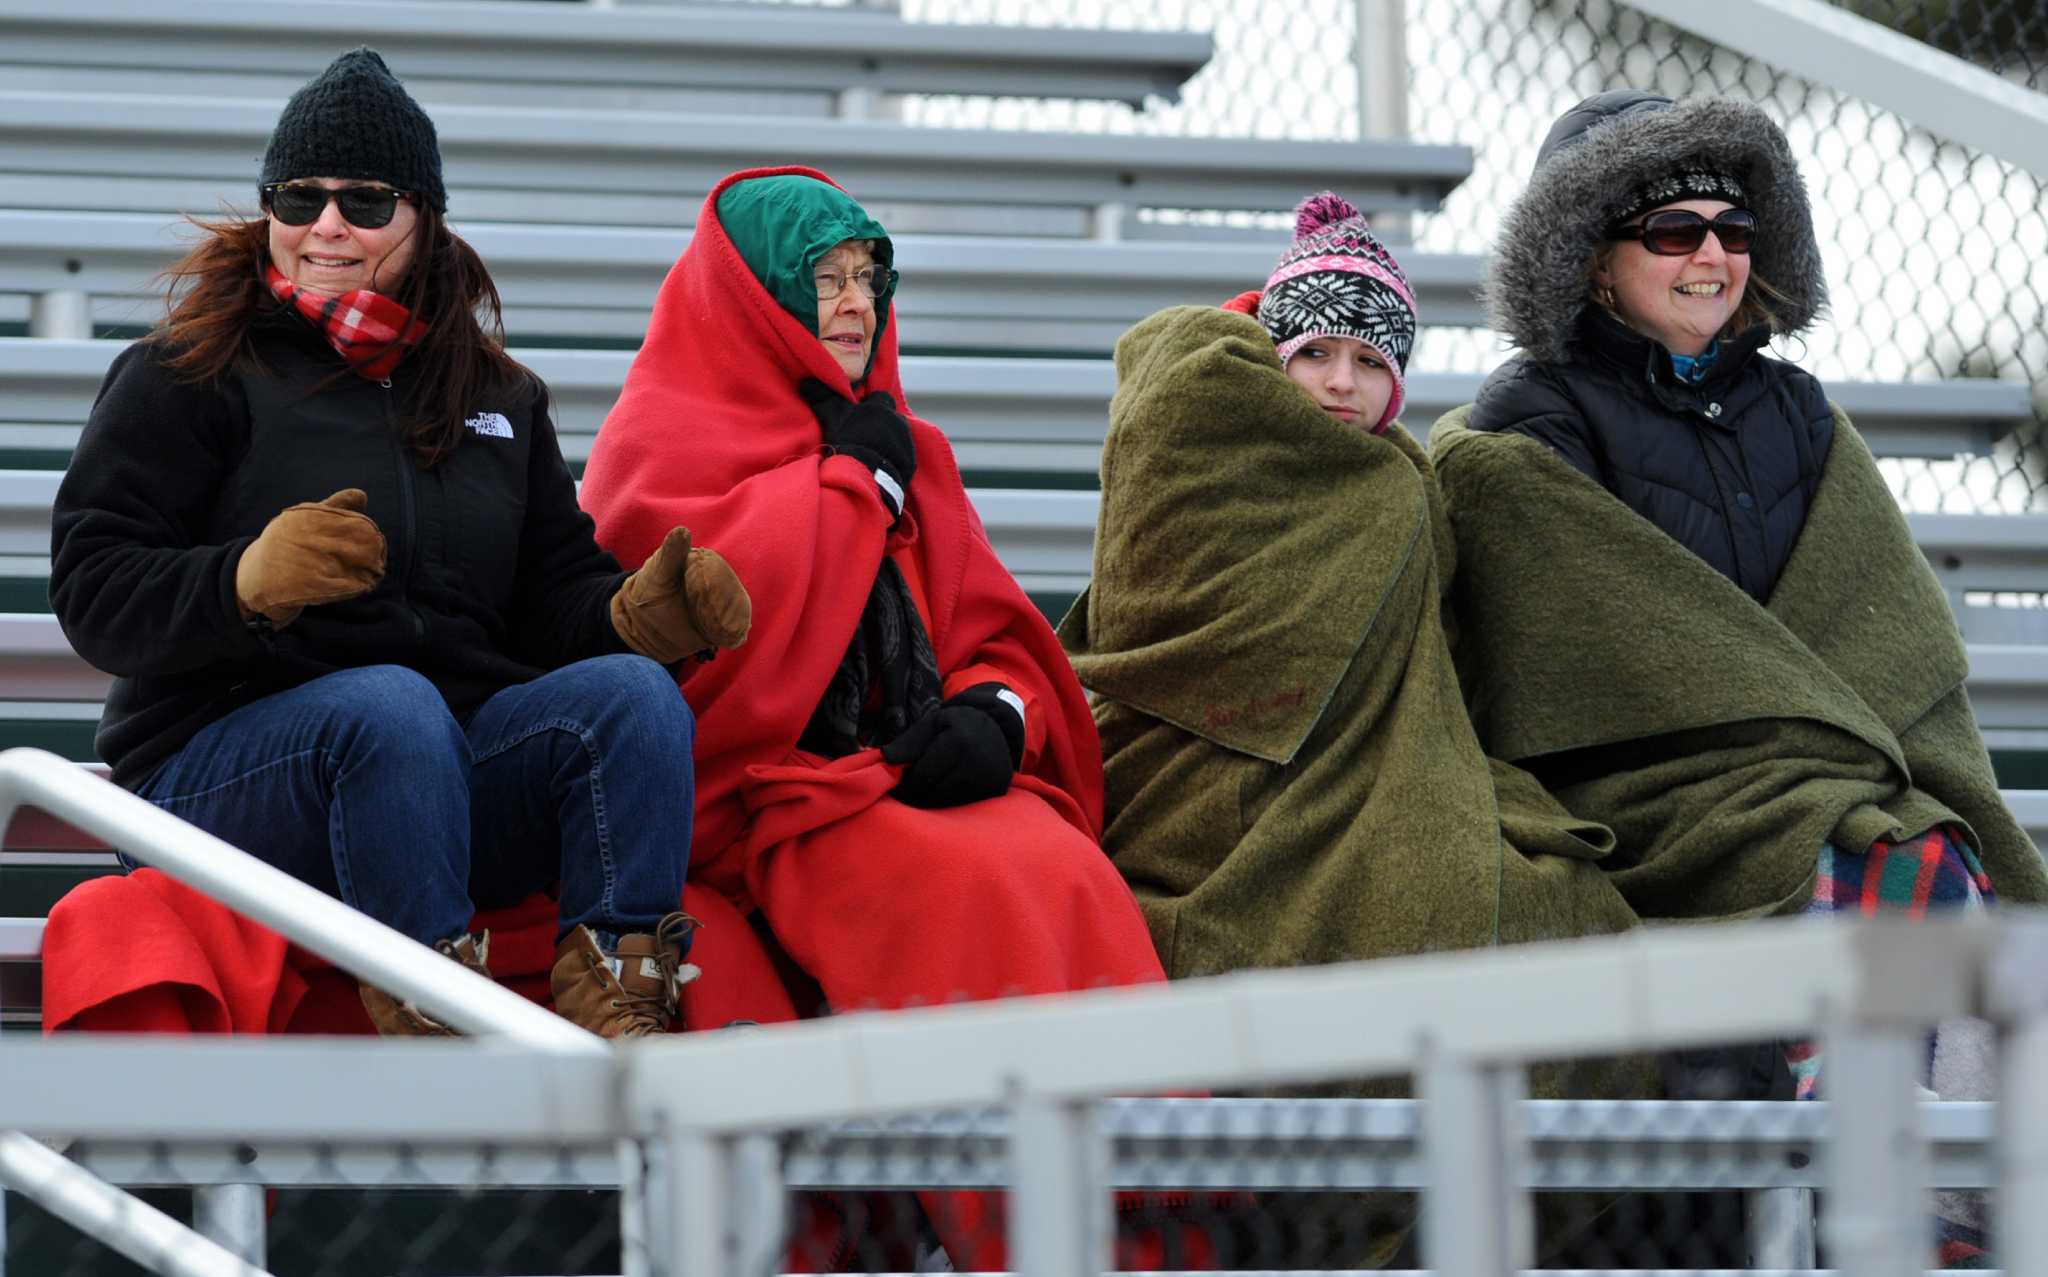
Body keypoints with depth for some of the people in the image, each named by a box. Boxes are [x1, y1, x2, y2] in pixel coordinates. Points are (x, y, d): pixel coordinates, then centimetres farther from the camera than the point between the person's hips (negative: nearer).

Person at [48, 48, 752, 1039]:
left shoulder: (501, 398, 21)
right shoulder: (183, 378, 4)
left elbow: (556, 591, 17)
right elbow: (95, 593, -5)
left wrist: (637, 612, -8)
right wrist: (247, 583, -25)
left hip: (452, 776, 4)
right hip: (218, 763, -4)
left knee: (631, 689, -23)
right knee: (391, 705, -36)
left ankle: (617, 1018, -34)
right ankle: (440, 1032, -40)